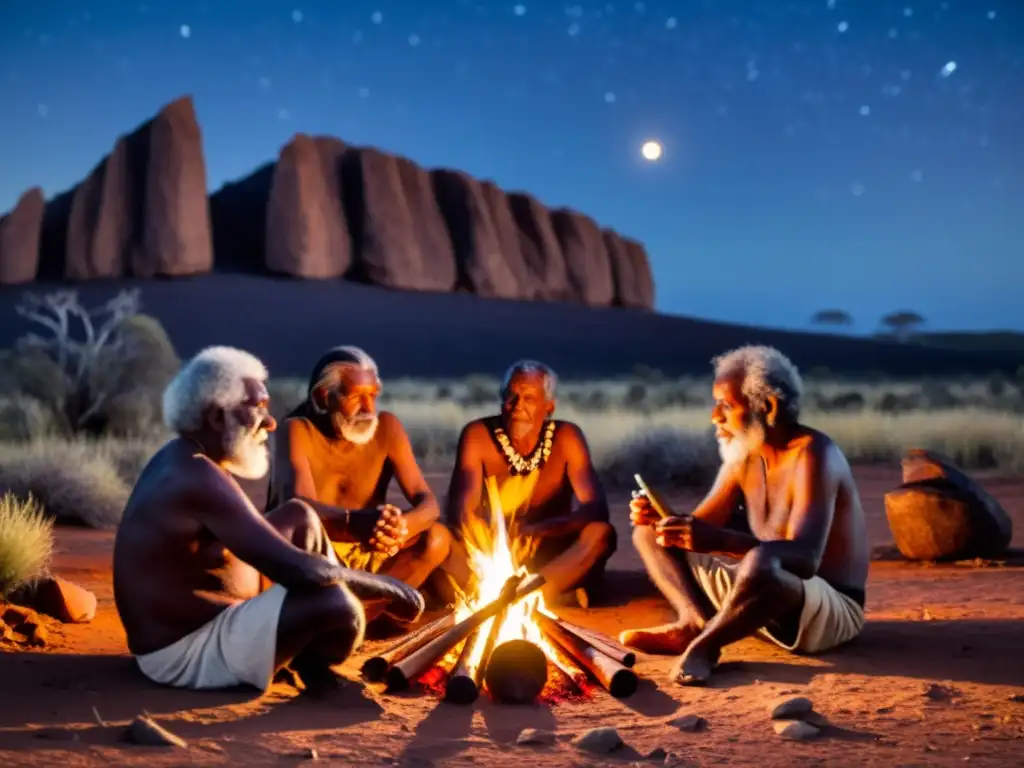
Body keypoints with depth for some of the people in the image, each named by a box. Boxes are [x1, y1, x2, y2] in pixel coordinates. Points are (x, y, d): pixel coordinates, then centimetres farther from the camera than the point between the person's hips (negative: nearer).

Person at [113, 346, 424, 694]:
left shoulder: (183, 458, 7)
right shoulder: (199, 478, -26)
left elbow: (271, 548, 18)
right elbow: (300, 570, -31)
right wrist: (389, 589, -17)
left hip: (183, 623, 11)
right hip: (185, 653, -11)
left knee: (299, 517, 16)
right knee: (335, 602, -31)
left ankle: (309, 652, 9)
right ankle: (311, 661, 3)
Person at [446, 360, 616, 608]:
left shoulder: (566, 437, -7)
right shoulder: (477, 435, -8)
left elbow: (596, 508, -17)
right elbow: (461, 512, -17)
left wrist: (539, 529, -36)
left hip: (548, 559, 0)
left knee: (601, 533, -28)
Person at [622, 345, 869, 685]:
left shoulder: (813, 454, -21)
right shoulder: (744, 454, 4)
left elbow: (806, 558, -34)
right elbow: (700, 528, 4)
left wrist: (719, 540, -47)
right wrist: (658, 517, -19)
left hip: (831, 608, -9)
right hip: (766, 587, 9)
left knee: (761, 563, -44)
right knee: (648, 533, 6)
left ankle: (705, 643, -17)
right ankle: (694, 621, -19)